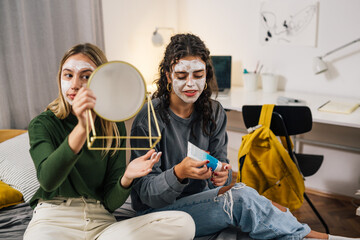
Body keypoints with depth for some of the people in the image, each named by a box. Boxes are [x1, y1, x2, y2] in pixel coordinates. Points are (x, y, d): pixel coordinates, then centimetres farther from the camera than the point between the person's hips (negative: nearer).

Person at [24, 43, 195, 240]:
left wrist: (126, 178, -21)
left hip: (101, 223, 4)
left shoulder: (114, 127, 5)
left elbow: (110, 203, 2)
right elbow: (48, 181, -24)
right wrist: (82, 127, -36)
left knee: (183, 223, -18)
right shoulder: (43, 124, -1)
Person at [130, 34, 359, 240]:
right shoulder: (150, 119, -17)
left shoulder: (214, 112, 0)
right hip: (158, 211, -5)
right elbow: (145, 192, -17)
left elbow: (220, 159, 0)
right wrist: (179, 173, -36)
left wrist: (221, 175, -24)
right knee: (241, 197, -26)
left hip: (201, 198, 5)